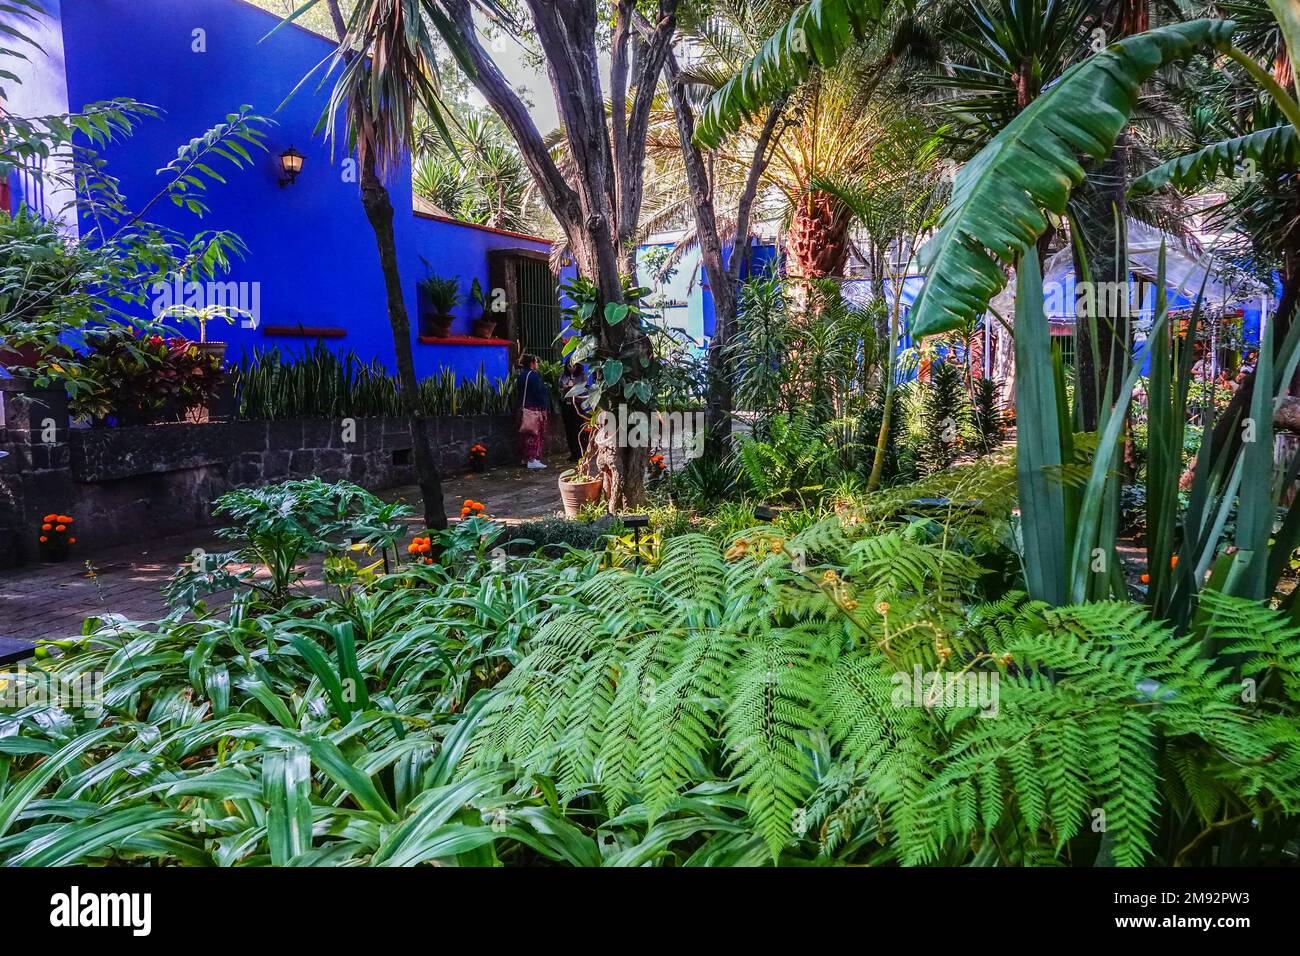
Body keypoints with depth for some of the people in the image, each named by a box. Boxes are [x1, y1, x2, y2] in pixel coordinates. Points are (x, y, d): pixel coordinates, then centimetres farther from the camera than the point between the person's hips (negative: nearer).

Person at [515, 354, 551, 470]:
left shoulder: (522, 375, 14)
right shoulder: (533, 375, -13)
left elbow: (518, 394, 18)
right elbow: (539, 392, -16)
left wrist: (520, 405, 21)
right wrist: (544, 408, -13)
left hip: (524, 407, 9)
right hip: (535, 408, -9)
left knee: (528, 435, 14)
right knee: (537, 434, -7)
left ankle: (527, 458, 18)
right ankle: (533, 460, -9)